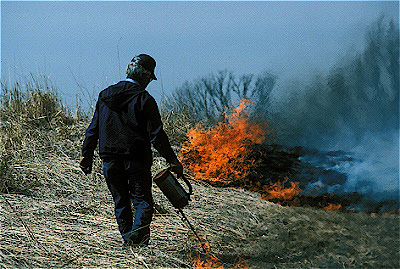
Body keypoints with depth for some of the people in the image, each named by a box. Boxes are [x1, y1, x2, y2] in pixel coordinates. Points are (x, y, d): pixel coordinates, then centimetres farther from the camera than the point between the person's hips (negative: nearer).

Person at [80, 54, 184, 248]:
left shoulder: (105, 96, 8)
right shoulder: (144, 99, -8)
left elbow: (93, 129, 11)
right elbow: (156, 135, -10)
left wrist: (87, 156, 19)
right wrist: (173, 161, -4)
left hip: (110, 159, 4)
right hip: (136, 159, -4)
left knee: (120, 201, 16)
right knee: (143, 200, 0)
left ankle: (127, 238, 16)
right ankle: (138, 230, -23)